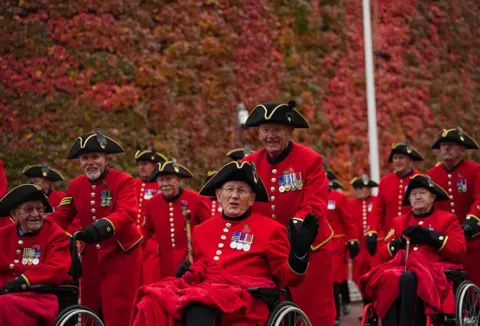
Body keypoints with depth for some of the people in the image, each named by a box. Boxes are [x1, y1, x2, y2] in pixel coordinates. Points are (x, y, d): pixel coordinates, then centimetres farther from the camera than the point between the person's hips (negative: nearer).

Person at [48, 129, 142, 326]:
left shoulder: (124, 181, -12)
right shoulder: (75, 185, 5)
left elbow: (127, 213, -27)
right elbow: (61, 216, 3)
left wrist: (104, 226, -46)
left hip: (121, 254, -5)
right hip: (91, 257, 5)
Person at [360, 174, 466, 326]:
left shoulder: (447, 219, 15)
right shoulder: (399, 221, 25)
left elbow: (459, 250, 0)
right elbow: (383, 253, 18)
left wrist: (432, 237, -9)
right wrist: (400, 242, -1)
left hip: (434, 271, -3)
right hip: (401, 268, 3)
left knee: (408, 279, -39)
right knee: (389, 279, -35)